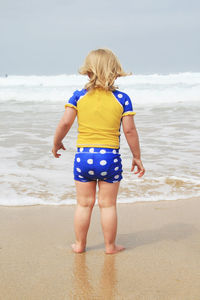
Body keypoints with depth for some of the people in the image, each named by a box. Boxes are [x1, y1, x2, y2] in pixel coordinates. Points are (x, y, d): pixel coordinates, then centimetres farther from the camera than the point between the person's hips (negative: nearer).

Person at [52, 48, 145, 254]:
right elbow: (129, 130, -5)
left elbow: (65, 123, -7)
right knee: (108, 204, 11)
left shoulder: (78, 96, -3)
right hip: (110, 156, -1)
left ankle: (80, 244, 25)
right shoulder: (121, 98, -5)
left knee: (84, 204, 14)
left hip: (83, 155, 1)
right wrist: (137, 157, 5)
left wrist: (56, 143, 11)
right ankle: (110, 246, 21)